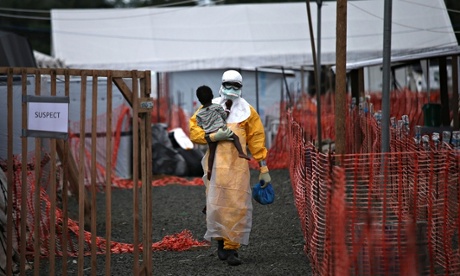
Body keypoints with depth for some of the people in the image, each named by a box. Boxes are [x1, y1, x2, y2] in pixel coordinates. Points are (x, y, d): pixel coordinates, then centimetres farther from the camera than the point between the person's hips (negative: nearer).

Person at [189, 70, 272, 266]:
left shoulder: (247, 111, 10)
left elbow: (256, 140, 9)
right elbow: (194, 131, 3)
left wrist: (264, 168, 6)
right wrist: (213, 136, -14)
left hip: (238, 165, 0)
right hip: (216, 164, 0)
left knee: (237, 207, -6)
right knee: (216, 204, -3)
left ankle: (232, 248, 1)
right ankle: (221, 240, 19)